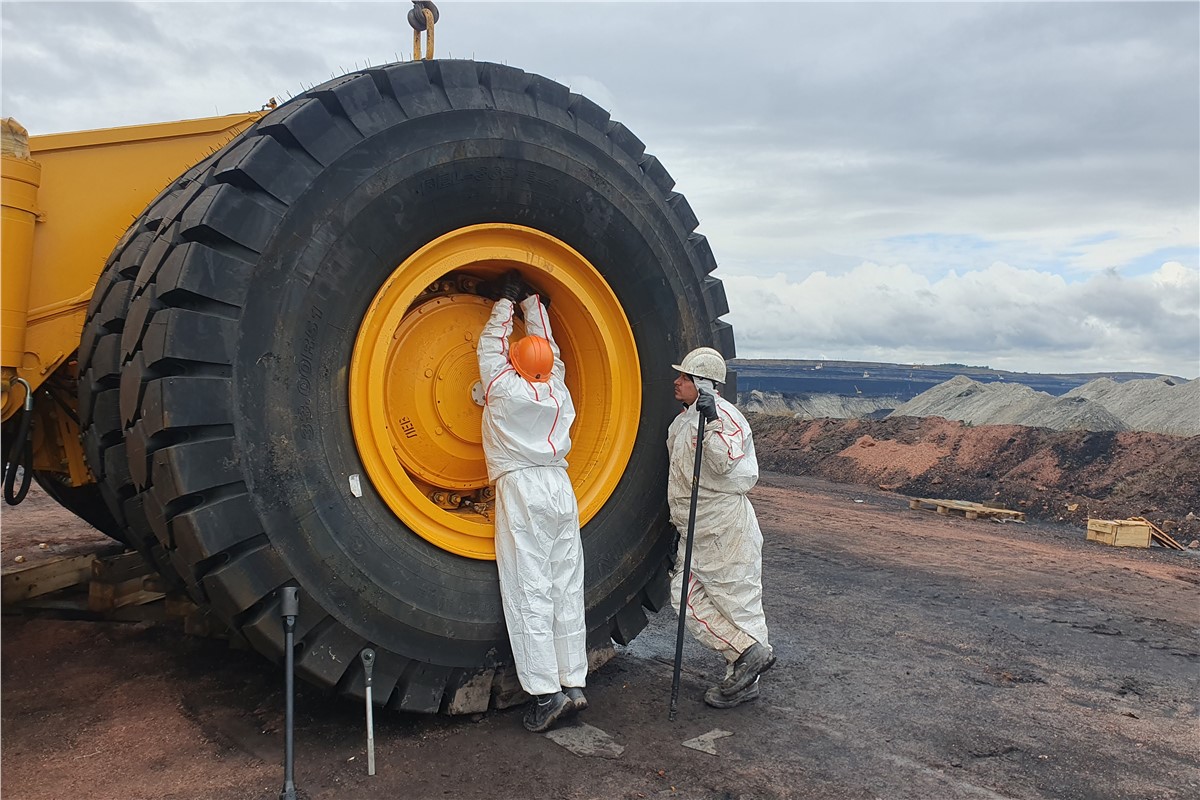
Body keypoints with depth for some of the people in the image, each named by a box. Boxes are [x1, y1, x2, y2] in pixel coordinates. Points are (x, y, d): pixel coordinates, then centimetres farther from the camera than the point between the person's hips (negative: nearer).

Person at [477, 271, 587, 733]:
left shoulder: (505, 387, -3)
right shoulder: (557, 388, 10)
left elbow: (491, 344, 13)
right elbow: (546, 344, 25)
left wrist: (508, 301, 26)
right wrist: (529, 301, 36)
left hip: (521, 491, -5)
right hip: (560, 490, 6)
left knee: (529, 595, -5)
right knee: (566, 590, 7)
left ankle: (545, 693, -6)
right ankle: (573, 684, 11)